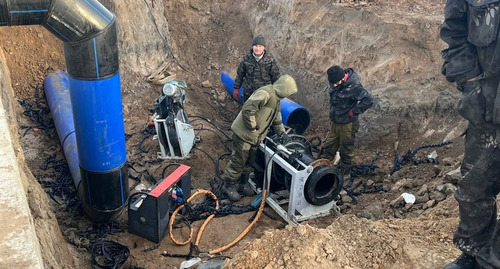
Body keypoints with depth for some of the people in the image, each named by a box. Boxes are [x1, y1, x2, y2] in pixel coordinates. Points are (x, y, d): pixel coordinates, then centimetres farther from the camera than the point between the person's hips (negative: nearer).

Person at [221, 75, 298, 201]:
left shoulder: (276, 101, 12)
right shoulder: (265, 94, -23)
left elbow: (276, 120, 24)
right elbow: (247, 109, -31)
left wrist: (282, 133, 13)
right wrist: (252, 127, -22)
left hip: (255, 137, 9)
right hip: (244, 134, -9)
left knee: (249, 161, 18)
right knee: (238, 161, 0)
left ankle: (243, 183, 35)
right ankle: (228, 185, 16)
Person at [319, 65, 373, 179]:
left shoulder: (354, 87, -26)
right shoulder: (335, 82, -2)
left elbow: (368, 100, -28)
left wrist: (353, 111, -22)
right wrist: (333, 111, 9)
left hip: (347, 125, -7)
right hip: (334, 122, 7)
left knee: (346, 150, 10)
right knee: (328, 147, 17)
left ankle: (345, 173, 28)